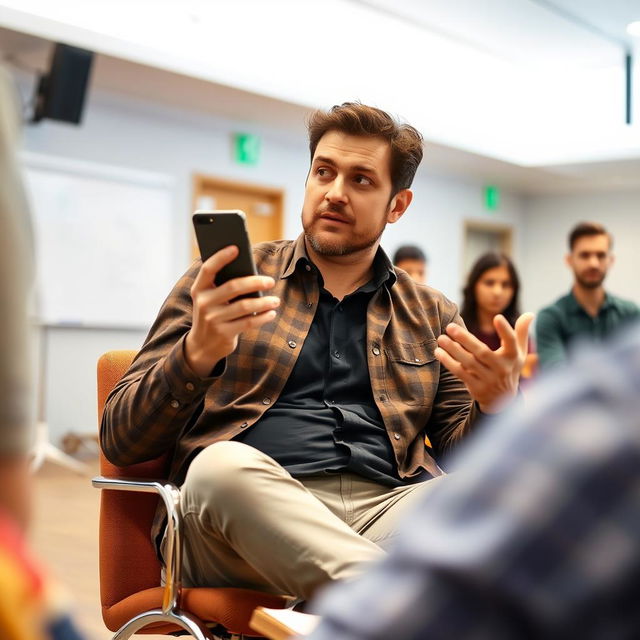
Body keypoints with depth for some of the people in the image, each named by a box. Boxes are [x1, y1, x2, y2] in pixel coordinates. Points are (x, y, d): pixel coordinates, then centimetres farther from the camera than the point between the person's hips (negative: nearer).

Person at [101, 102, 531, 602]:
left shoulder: (433, 316, 21)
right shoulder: (222, 284, 13)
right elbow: (121, 443, 6)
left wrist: (495, 406, -7)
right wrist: (196, 354, -15)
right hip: (238, 511, -1)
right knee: (224, 464, -35)